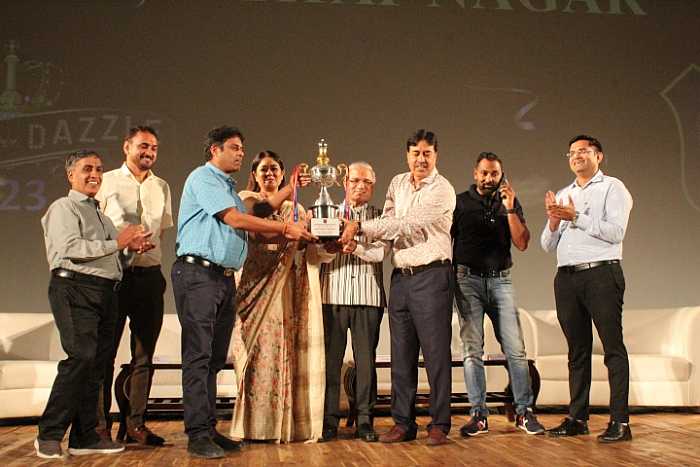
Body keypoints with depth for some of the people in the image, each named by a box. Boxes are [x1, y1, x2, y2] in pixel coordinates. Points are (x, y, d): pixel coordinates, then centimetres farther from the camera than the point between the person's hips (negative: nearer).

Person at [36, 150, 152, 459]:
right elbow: (70, 248, -14)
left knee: (97, 363, 5)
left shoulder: (100, 214, 27)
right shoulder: (64, 208, 1)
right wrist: (117, 243, -11)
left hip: (106, 291, 8)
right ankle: (49, 436, -10)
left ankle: (85, 437, 11)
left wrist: (131, 247, 10)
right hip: (75, 288, -8)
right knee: (81, 357, -18)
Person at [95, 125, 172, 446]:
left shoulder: (162, 187, 15)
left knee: (144, 353, 6)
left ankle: (136, 424, 13)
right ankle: (100, 424, 8)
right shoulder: (107, 182, 2)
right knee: (105, 351, 0)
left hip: (150, 274, 4)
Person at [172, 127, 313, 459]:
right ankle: (198, 434, -6)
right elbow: (235, 220, -12)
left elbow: (248, 228, 19)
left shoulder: (229, 187, 25)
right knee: (198, 354, -9)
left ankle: (209, 429, 14)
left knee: (215, 357, 8)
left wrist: (285, 232, 6)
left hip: (225, 277, 9)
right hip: (198, 272, -9)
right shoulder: (202, 178, -3)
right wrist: (285, 228, -7)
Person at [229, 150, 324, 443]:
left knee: (284, 350, 0)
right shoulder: (245, 198, 10)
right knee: (257, 350, -6)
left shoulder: (296, 208, 21)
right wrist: (290, 188, -24)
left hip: (286, 287, 3)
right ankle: (255, 425, 0)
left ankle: (284, 424, 5)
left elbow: (306, 247, 12)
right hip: (255, 283, -3)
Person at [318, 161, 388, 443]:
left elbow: (381, 251, -4)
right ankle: (329, 421, 6)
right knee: (330, 358, -1)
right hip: (333, 295, 0)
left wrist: (356, 246, -21)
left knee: (366, 359, 2)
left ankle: (365, 420, 9)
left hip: (368, 296, 0)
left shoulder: (380, 217, 14)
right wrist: (331, 247, -20)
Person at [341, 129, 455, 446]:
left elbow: (404, 225, -17)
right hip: (401, 275, 6)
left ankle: (439, 424, 5)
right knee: (402, 353, 7)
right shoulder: (397, 184, 14)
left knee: (436, 351, -3)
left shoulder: (442, 190, -8)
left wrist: (361, 227, -17)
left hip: (432, 275, -6)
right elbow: (388, 224, 11)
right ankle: (403, 423, 15)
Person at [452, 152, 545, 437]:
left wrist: (509, 209, -7)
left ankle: (524, 412, 5)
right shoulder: (460, 202, 7)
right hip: (468, 279, -1)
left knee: (515, 348, -3)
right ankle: (479, 415, 3)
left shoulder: (510, 204, 13)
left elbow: (522, 244, 3)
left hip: (500, 280, 2)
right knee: (472, 349, -2)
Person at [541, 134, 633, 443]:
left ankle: (620, 421, -6)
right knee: (577, 350, 8)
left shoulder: (612, 188, 5)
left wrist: (576, 217, -13)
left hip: (601, 274, -5)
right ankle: (577, 418, 12)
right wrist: (553, 221, -3)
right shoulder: (562, 195, 21)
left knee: (612, 346, -7)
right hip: (567, 278, 6)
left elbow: (616, 231, -10)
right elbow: (548, 245, 17)